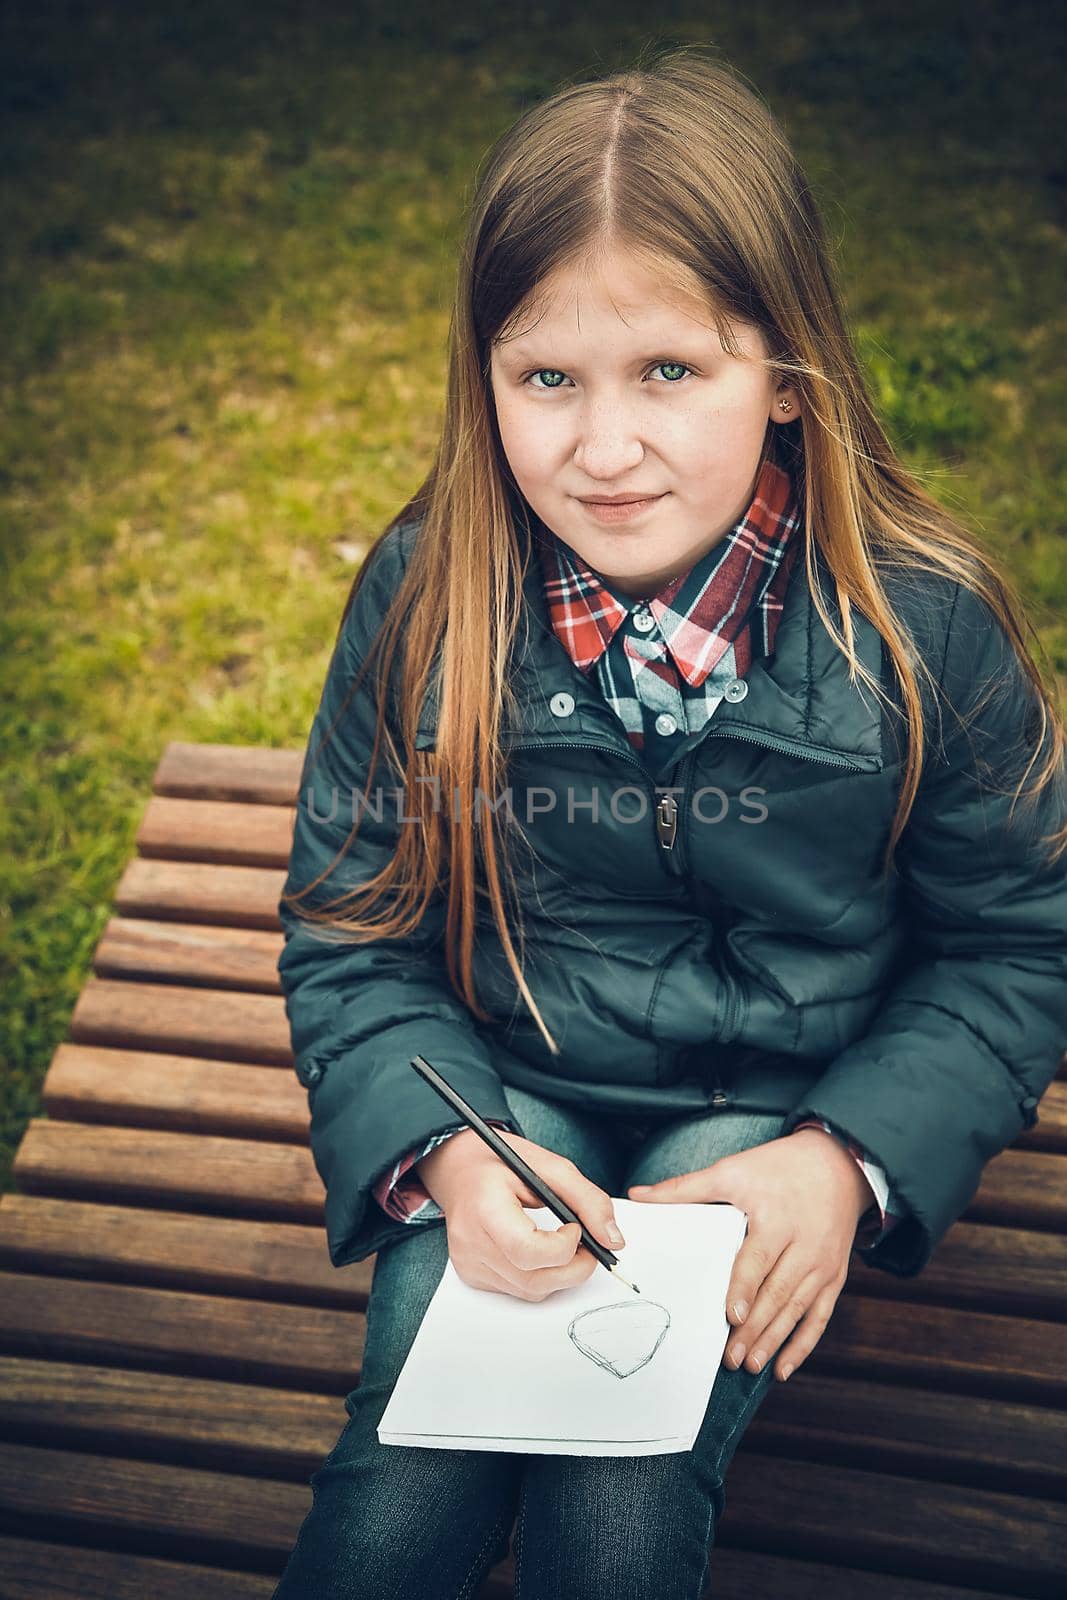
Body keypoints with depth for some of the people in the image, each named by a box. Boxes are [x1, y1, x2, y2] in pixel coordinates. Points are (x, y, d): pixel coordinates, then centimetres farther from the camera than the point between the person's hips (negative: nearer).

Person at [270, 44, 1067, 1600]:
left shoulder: (923, 624, -14)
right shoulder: (424, 599, -11)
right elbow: (351, 937, -3)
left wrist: (849, 1158, -15)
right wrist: (447, 1149, -19)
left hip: (776, 1107, 0)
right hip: (505, 1081, 1)